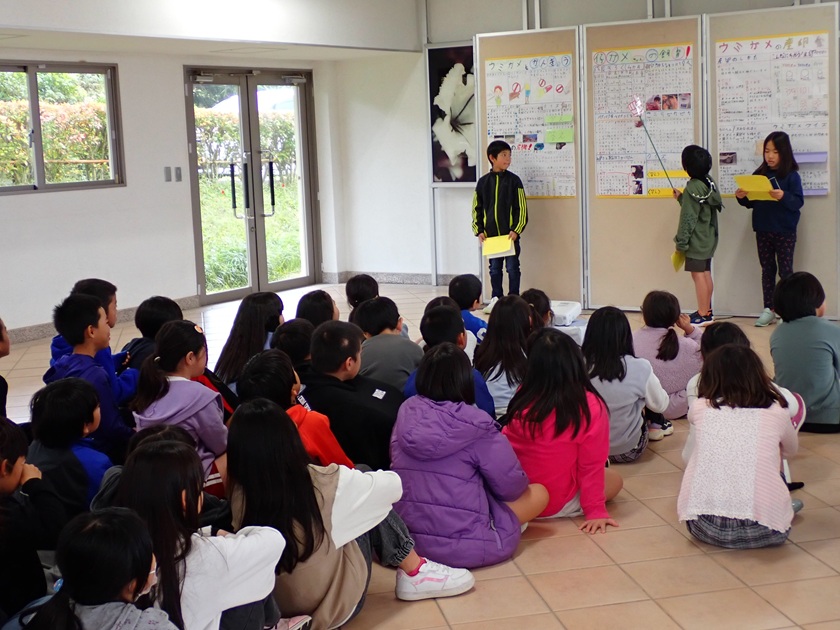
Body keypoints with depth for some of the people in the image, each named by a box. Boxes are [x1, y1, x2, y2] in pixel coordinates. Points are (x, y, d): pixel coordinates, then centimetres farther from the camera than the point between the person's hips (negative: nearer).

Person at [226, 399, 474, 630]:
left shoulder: (240, 495, -18)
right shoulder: (323, 484, -27)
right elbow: (393, 485, -8)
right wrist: (358, 480, 14)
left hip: (273, 607, 4)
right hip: (334, 607, -4)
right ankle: (415, 574, 21)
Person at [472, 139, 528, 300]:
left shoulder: (514, 180, -3)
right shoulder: (483, 182, 3)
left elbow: (522, 208, -4)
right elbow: (477, 208, 8)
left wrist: (516, 230, -12)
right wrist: (479, 231, 0)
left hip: (511, 234, -2)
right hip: (491, 235, 2)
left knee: (512, 268, 2)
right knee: (494, 269, 11)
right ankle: (496, 300, 22)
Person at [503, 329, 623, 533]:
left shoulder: (523, 398, -15)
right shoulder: (591, 407, -24)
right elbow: (592, 466, -15)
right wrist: (595, 511, -5)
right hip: (558, 506, -3)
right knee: (615, 480, 22)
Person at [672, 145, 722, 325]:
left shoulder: (693, 187, -19)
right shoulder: (709, 183, 6)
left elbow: (688, 218, -18)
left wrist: (681, 241, -13)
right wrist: (681, 198, 17)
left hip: (696, 240, -9)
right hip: (708, 238, 9)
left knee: (698, 274, -4)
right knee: (706, 273, 15)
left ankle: (702, 315, -1)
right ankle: (707, 310, 24)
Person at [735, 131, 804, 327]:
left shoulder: (791, 176, -6)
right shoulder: (759, 175, 6)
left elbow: (798, 202, -14)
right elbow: (751, 202, 10)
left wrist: (783, 197, -31)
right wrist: (742, 197, -9)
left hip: (785, 231, -5)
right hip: (763, 230, 5)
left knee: (785, 271, 1)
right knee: (767, 269, 10)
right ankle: (769, 309, 16)